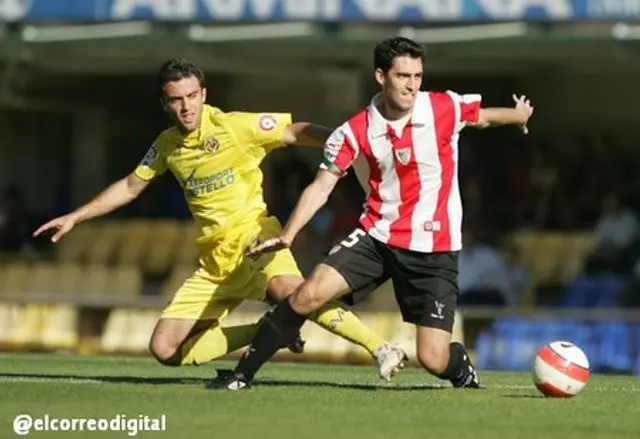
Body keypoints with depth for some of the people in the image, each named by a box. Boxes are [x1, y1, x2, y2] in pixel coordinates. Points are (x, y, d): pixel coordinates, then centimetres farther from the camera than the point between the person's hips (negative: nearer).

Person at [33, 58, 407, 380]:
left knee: (288, 289, -40)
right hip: (216, 261, 6)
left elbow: (297, 132, -7)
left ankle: (381, 348, -35)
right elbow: (130, 187, 23)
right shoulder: (167, 145, 9)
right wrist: (74, 218, 24)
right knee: (165, 349, -3)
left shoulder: (236, 126, -7)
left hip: (253, 235, -6)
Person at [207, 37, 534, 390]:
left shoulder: (445, 108, -9)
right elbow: (321, 187, -8)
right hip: (377, 236, 1)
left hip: (434, 249, -1)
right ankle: (242, 374, -3)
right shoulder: (354, 132, -8)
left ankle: (462, 368, 29)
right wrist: (287, 235, -18)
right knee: (309, 294, -16)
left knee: (434, 361, -9)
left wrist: (518, 116, 1)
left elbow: (483, 116, 14)